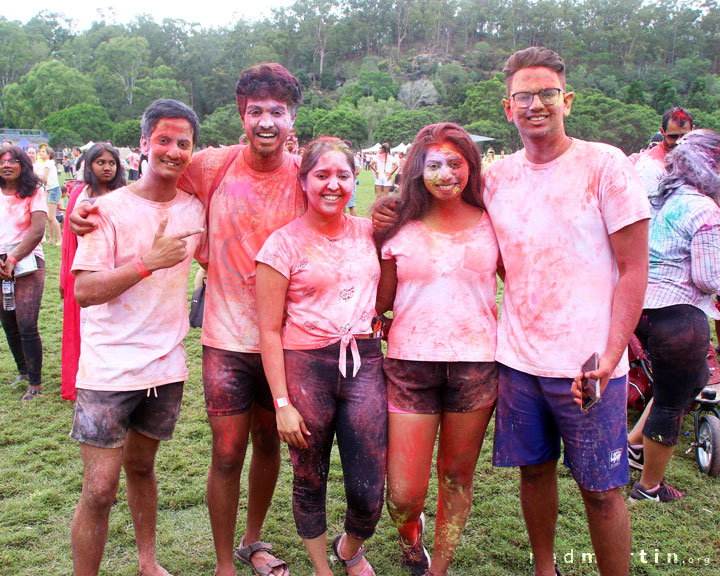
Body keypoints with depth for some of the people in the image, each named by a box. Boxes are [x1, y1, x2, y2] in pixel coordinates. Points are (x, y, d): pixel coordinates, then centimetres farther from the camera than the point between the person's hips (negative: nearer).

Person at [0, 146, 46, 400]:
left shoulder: (34, 193, -1)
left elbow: (37, 231, -10)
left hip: (28, 264, -4)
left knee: (27, 326, -11)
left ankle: (36, 384, -1)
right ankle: (23, 372, 30)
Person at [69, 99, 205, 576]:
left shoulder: (194, 208, 4)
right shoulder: (110, 208, -10)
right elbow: (84, 290, -17)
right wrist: (148, 262, -24)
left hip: (167, 365, 5)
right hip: (110, 368, -4)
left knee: (141, 467, 21)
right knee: (99, 490, -2)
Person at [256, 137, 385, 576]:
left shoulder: (368, 231, 8)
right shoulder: (285, 243, -4)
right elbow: (269, 331, -5)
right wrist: (282, 404, -9)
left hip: (364, 363, 3)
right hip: (305, 367, -2)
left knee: (369, 490, 2)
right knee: (310, 481, 12)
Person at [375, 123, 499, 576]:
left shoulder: (490, 223, 4)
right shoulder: (401, 229, 4)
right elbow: (382, 301, 9)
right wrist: (376, 238, 3)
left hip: (476, 363, 1)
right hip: (410, 363, 0)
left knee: (457, 477, 13)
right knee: (404, 496, -1)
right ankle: (411, 533, 37)